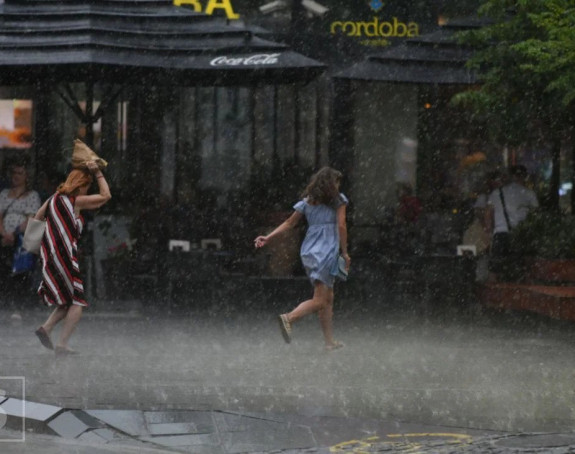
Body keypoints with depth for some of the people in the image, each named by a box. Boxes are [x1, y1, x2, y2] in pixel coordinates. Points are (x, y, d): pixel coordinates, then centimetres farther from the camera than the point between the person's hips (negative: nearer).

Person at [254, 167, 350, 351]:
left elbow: (289, 223, 9)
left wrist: (268, 237, 9)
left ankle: (330, 341, 13)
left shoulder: (307, 201, 14)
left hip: (308, 251, 7)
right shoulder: (338, 200, 1)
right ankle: (289, 318, -31)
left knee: (328, 298, 13)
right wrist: (344, 252, 1)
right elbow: (341, 226, -5)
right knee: (319, 300, -10)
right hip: (327, 251, -7)